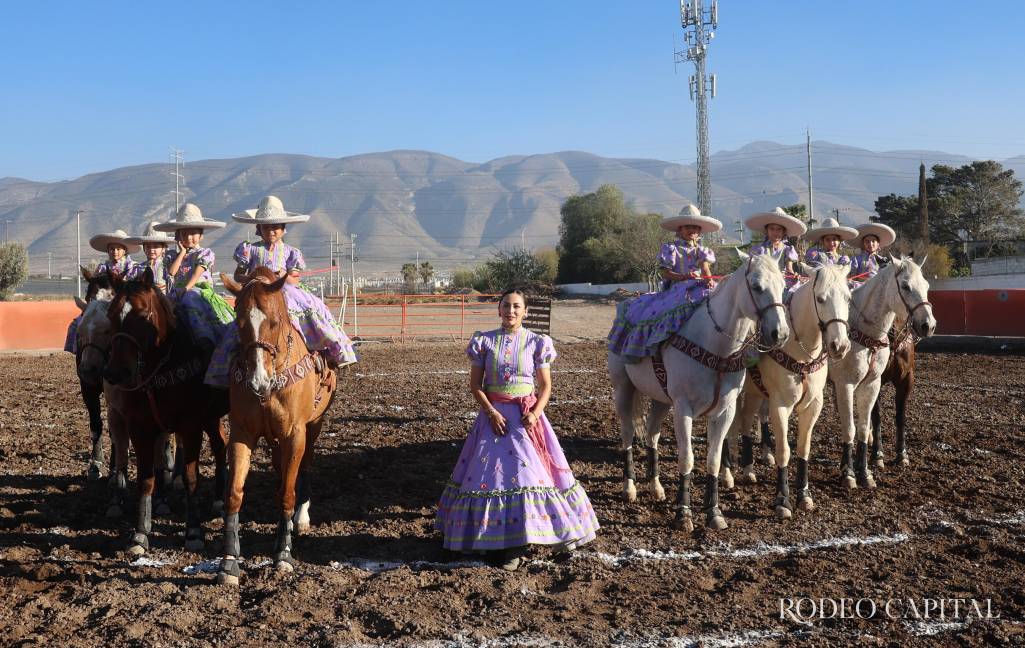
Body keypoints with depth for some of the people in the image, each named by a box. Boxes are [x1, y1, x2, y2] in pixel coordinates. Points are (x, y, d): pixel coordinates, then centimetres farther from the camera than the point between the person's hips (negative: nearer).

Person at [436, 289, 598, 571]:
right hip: (494, 413, 0)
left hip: (526, 415, 0)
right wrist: (491, 412, -11)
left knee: (531, 469, -6)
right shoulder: (484, 342, 1)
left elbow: (545, 385, 3)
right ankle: (508, 545, 4)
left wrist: (535, 413, -13)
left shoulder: (536, 343, 0)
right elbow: (475, 384, 2)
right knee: (494, 470, -4)